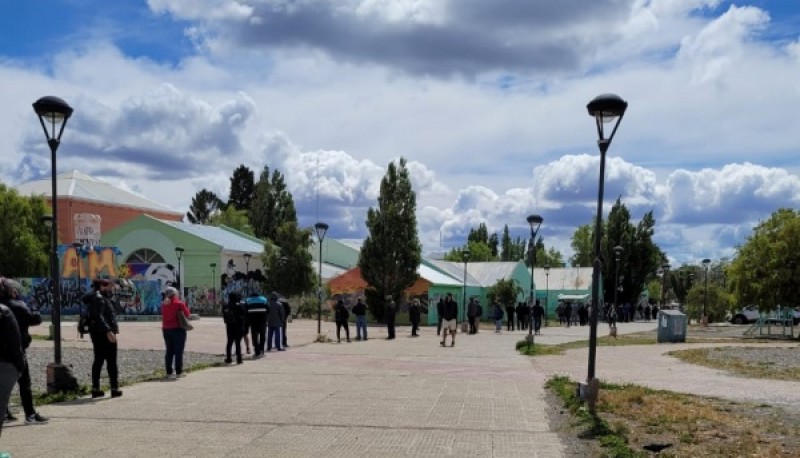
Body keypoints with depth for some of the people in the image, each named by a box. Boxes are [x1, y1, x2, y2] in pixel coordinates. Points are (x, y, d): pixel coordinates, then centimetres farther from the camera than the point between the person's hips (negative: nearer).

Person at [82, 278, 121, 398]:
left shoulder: (102, 297, 15)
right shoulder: (98, 298, -15)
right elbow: (98, 316, -26)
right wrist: (108, 331, -30)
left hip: (97, 333, 10)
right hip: (104, 333, -10)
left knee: (98, 360, 11)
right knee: (111, 361, -4)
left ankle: (95, 389, 13)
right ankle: (114, 389, -2)